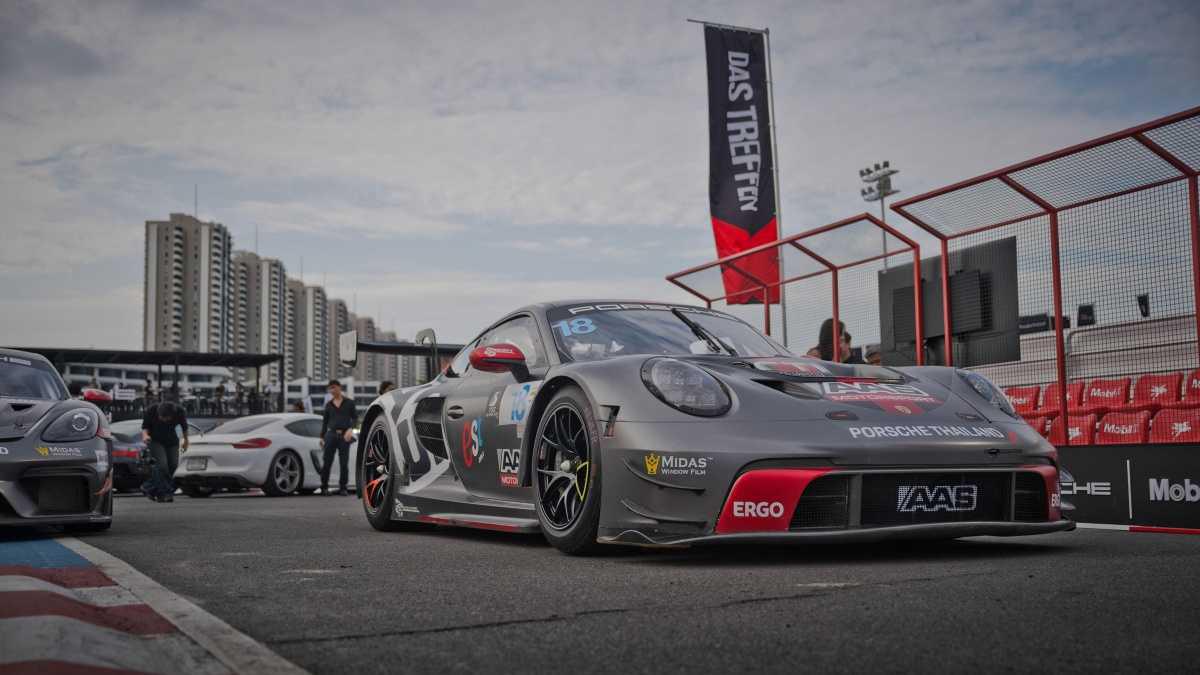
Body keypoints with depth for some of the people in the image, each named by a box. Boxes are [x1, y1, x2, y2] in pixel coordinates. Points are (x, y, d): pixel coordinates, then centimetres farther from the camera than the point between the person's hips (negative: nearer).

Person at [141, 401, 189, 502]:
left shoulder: (179, 412, -21)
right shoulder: (151, 411, -25)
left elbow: (184, 425, 0)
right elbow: (145, 426, -11)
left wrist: (186, 440, 13)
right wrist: (145, 435, -34)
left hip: (171, 441, 3)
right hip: (155, 440, -3)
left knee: (173, 465, -1)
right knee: (162, 464, -21)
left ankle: (149, 487, 15)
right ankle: (164, 493, -15)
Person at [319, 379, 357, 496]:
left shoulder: (349, 402, 8)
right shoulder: (328, 405, 13)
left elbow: (355, 417, 3)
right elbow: (325, 421, 15)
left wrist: (350, 429, -13)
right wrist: (322, 437, 9)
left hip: (345, 435, -1)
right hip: (331, 434, 1)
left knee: (344, 463, -2)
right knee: (327, 462, -3)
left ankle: (342, 488, 5)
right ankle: (324, 487, 5)